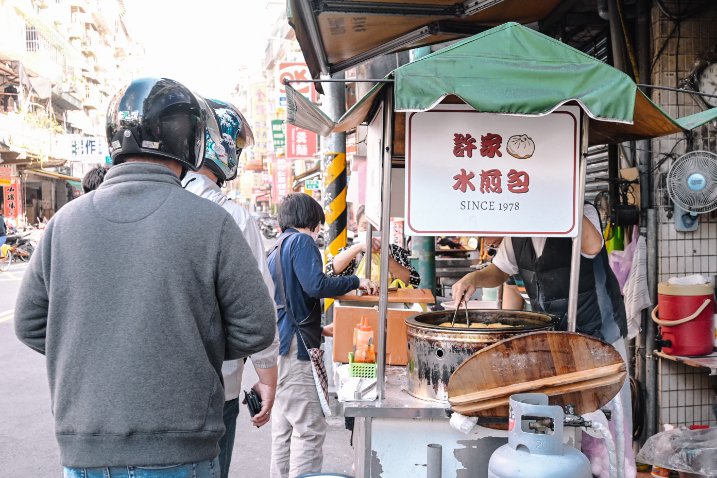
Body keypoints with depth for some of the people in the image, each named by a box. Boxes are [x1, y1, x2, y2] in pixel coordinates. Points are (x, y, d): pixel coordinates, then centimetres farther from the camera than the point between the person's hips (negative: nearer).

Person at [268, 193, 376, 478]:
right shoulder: (300, 241, -7)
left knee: (284, 427, 14)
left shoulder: (278, 246, 21)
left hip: (279, 345, 10)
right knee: (310, 428, -8)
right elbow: (316, 284, -20)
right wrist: (356, 282, -8)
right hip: (294, 346, -10)